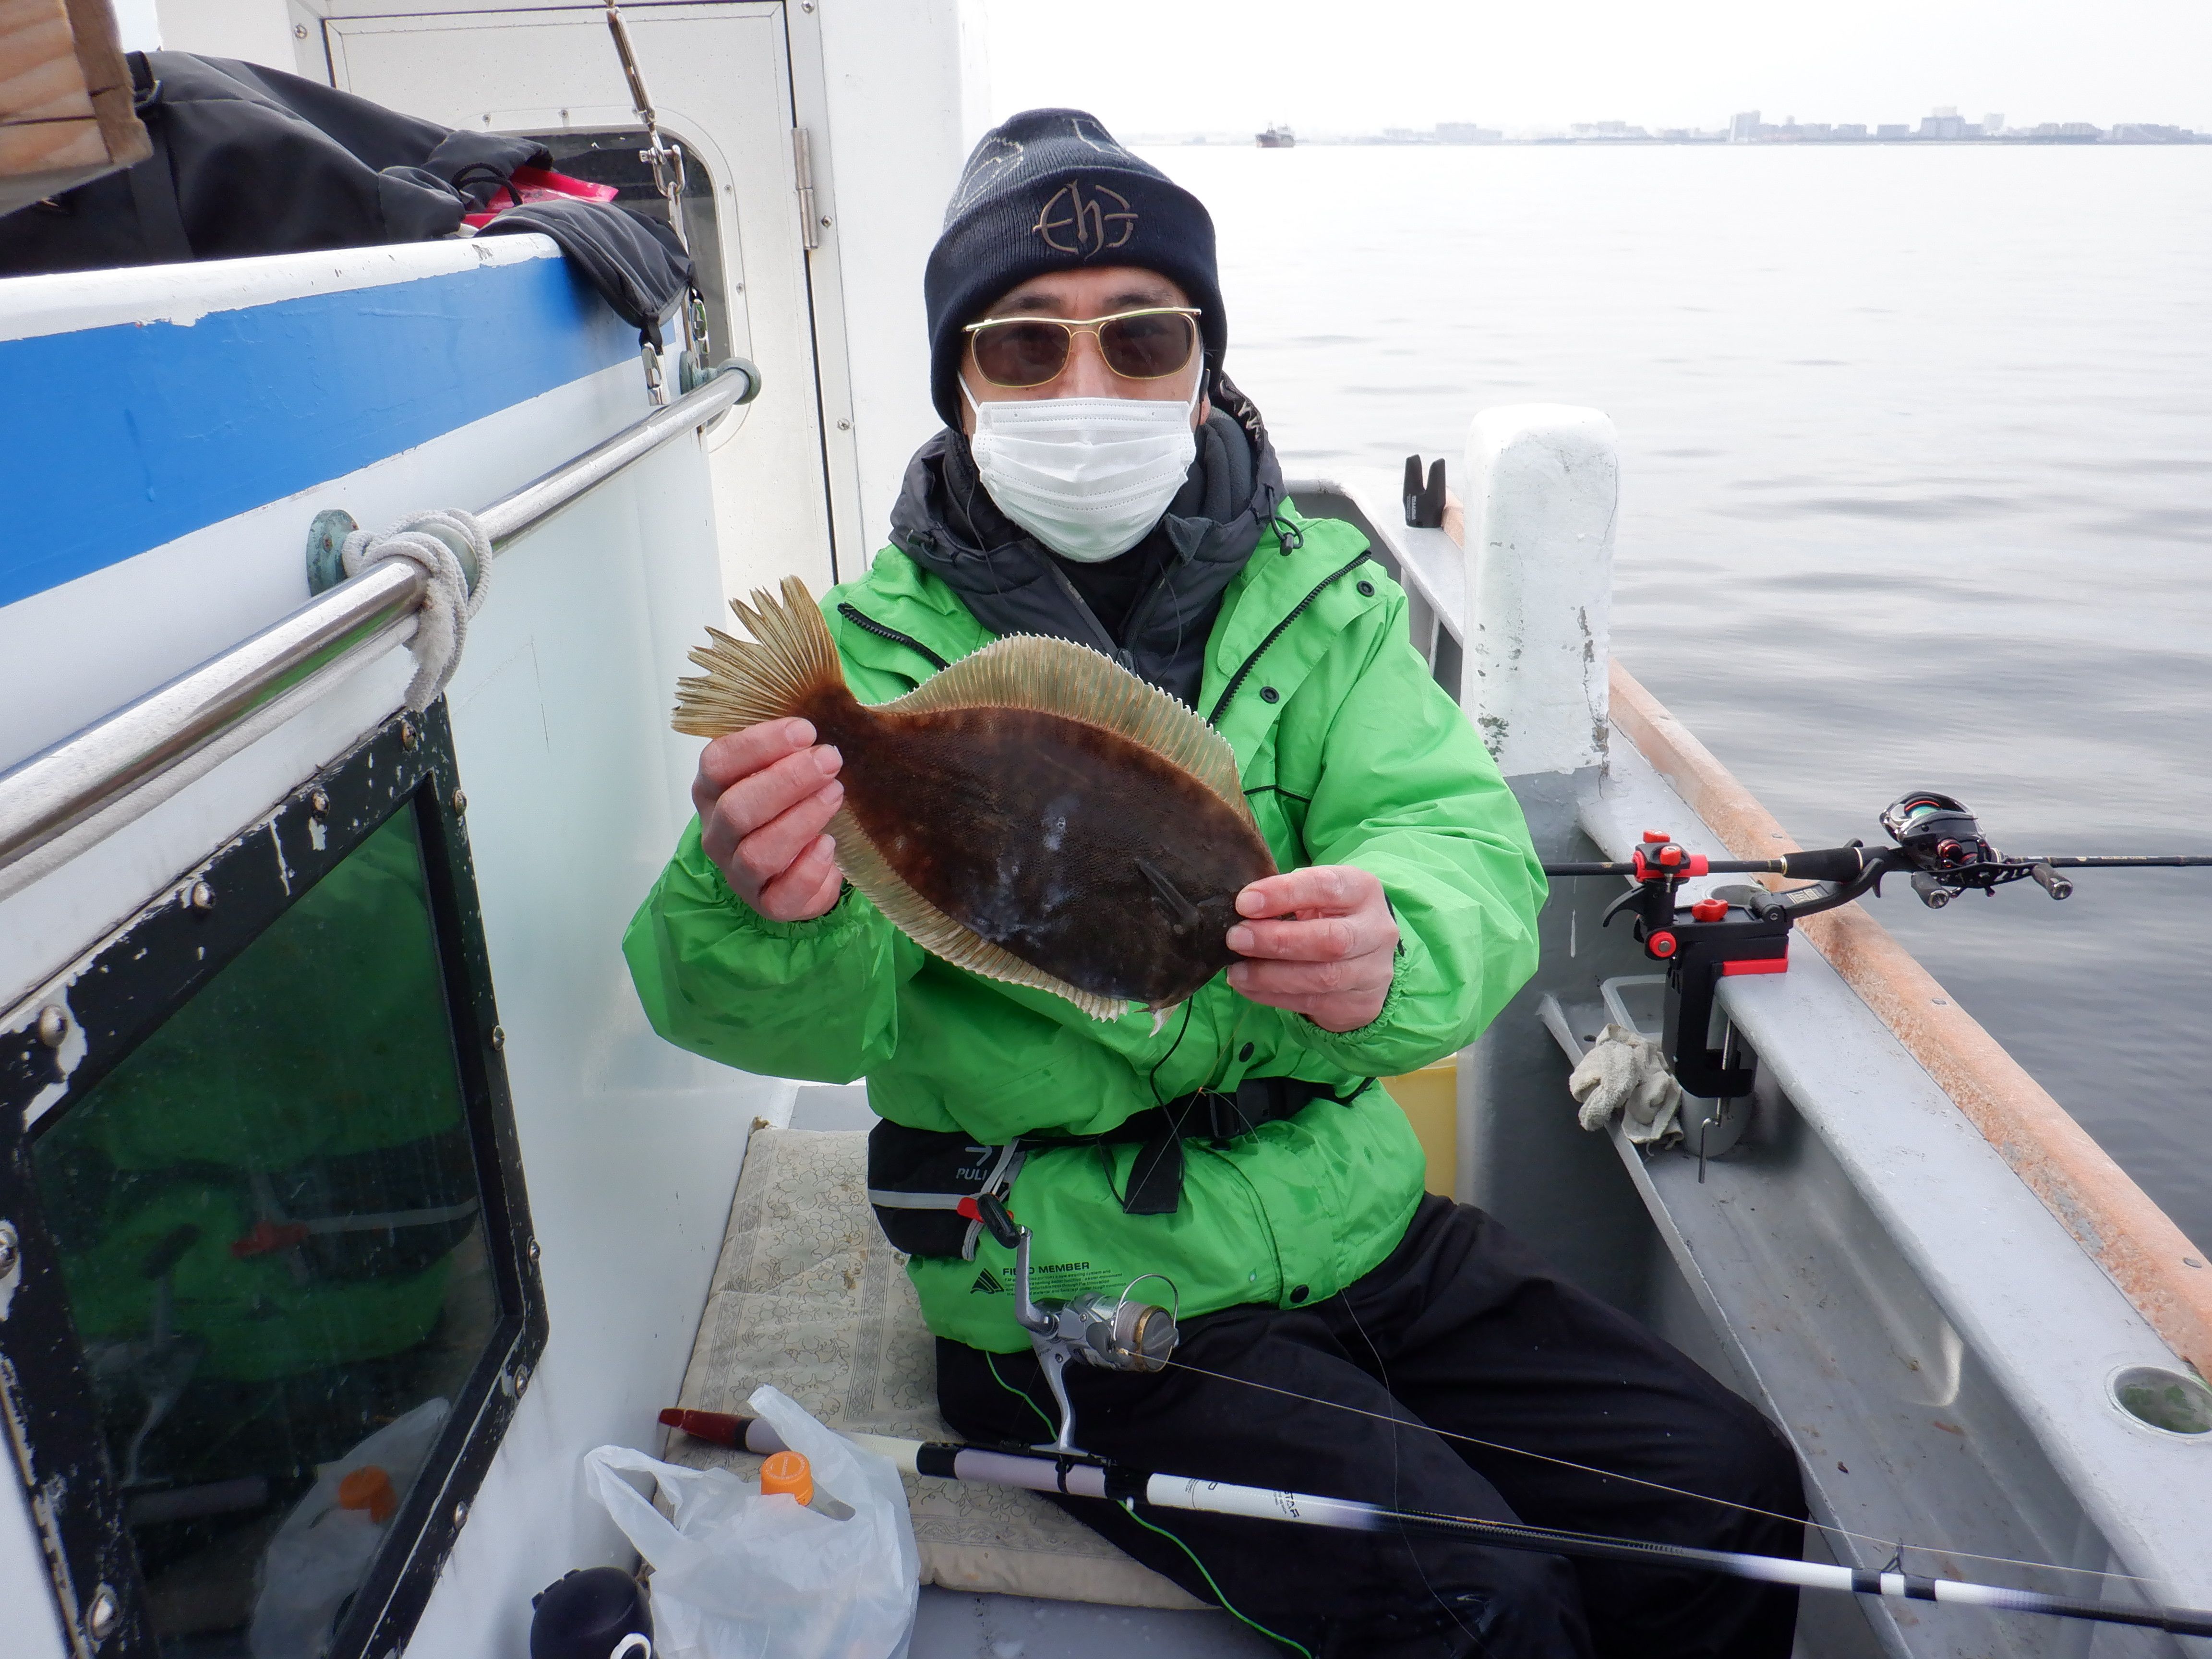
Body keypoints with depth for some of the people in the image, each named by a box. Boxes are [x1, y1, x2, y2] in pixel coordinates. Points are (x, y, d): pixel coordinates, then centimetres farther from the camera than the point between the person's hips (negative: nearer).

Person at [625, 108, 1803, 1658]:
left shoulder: (1321, 592, 1)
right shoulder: (883, 654, -8)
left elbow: (1465, 840, -14)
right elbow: (821, 1018, -21)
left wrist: (1390, 950, -38)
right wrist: (761, 916, -46)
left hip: (1359, 1223, 4)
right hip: (1085, 1303, -4)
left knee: (1730, 1492, 0)